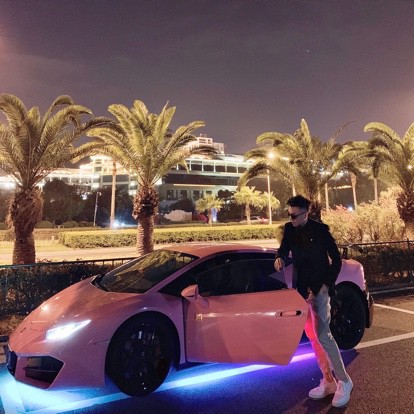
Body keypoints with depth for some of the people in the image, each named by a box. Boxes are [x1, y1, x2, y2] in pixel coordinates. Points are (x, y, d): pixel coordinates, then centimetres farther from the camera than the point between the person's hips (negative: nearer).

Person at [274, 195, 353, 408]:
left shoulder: (320, 230, -10)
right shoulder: (289, 229, 3)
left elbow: (336, 260, -6)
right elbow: (284, 248, 3)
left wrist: (326, 285, -13)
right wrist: (280, 258, -22)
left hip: (319, 288, -6)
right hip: (301, 289, 6)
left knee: (322, 335, -11)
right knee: (312, 335, 9)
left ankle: (344, 381, 6)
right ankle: (328, 381, 21)